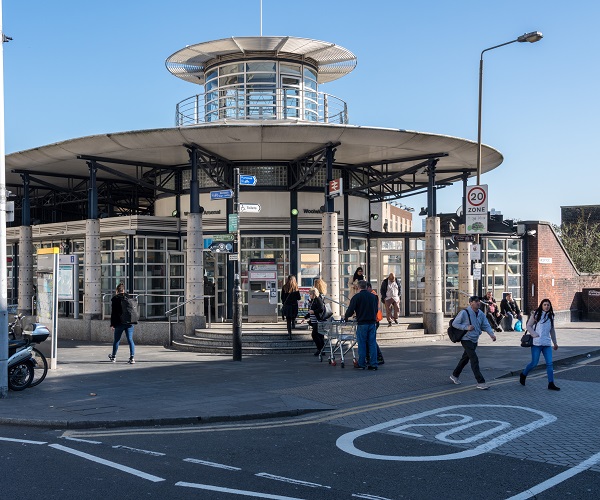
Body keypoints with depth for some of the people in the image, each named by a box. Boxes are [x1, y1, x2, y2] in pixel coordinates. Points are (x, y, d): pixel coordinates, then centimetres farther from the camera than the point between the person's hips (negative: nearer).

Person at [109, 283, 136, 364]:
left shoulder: (115, 298, -3)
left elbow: (113, 312, -5)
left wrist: (112, 324, -3)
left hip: (119, 323, -2)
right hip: (130, 323, 2)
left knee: (116, 340, 15)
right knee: (130, 340, -1)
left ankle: (113, 356, 31)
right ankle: (132, 357, -13)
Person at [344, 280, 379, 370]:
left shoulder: (356, 297, -7)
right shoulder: (373, 296, 8)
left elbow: (350, 310, -8)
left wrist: (345, 316, 10)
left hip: (362, 323, -4)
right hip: (372, 322, 4)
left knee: (362, 344, 4)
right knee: (372, 343, 5)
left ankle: (361, 364, 7)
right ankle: (373, 364, 5)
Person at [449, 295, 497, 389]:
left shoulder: (481, 314, 6)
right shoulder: (464, 313, -15)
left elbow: (486, 325, 5)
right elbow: (454, 323, -10)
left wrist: (491, 334, -14)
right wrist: (466, 327, -21)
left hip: (474, 340, 8)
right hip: (466, 340, -8)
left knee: (465, 359, 19)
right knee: (474, 360, -14)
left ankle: (454, 375, 36)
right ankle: (480, 382, -13)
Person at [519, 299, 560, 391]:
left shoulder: (550, 316, 14)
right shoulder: (536, 314, -1)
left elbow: (552, 330, 22)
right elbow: (528, 326, -1)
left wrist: (555, 342, 23)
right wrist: (535, 335, -13)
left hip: (547, 343, 5)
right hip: (536, 343, -5)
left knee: (549, 363, -2)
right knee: (534, 363, -1)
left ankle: (551, 384, 0)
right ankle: (523, 375, 23)